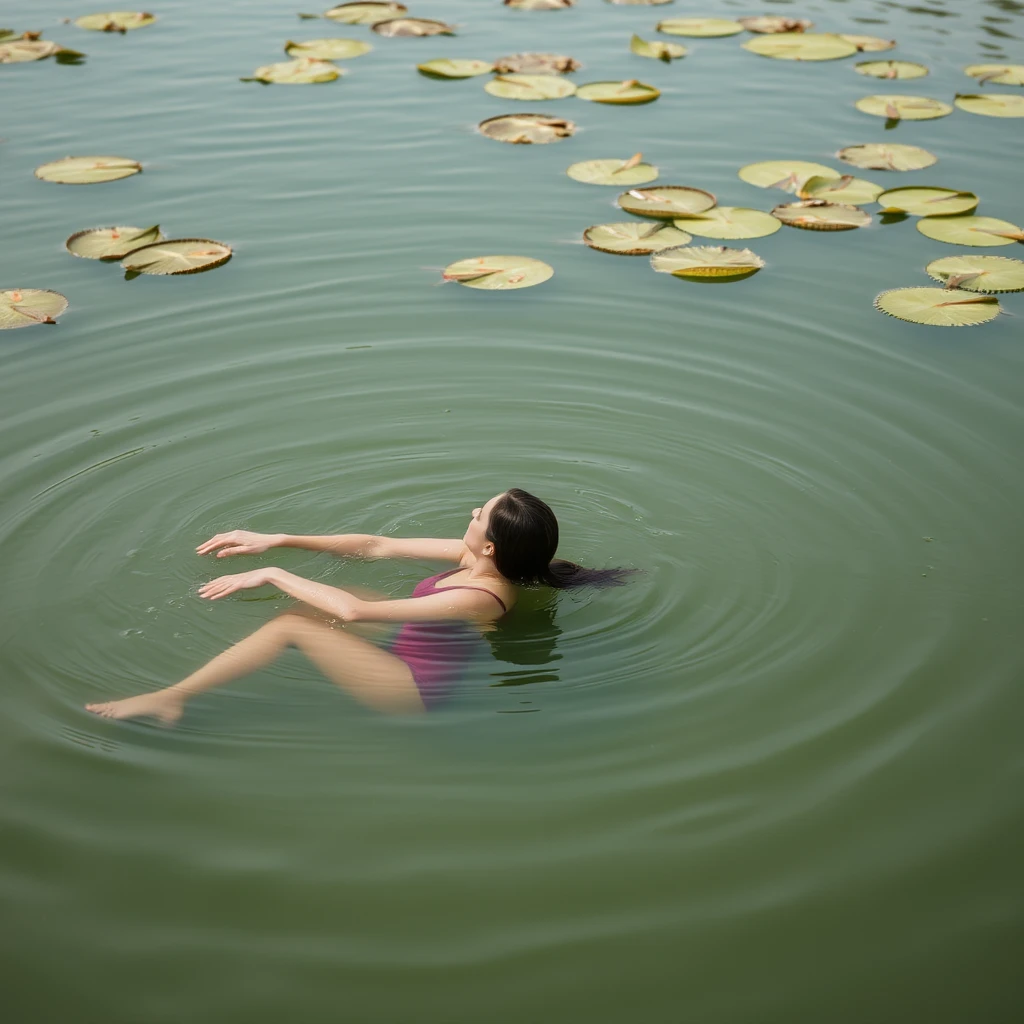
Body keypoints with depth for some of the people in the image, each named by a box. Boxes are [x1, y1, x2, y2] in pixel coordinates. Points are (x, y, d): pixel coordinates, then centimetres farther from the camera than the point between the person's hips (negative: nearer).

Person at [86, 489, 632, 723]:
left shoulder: (478, 597, -30)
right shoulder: (480, 559, -4)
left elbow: (353, 611, -32)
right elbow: (377, 546, 0)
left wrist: (272, 573, -21)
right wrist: (276, 541, -1)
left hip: (411, 690, -10)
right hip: (408, 656, 10)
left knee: (295, 623, -21)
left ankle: (173, 696, -9)